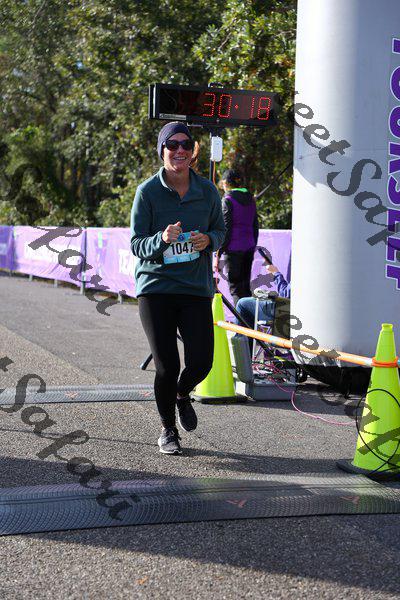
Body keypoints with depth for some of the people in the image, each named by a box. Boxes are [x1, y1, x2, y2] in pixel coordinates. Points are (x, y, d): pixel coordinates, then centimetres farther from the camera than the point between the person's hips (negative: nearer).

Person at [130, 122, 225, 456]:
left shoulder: (207, 191, 3)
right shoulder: (148, 191, -5)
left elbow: (221, 229, 16)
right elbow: (136, 244, -4)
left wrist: (208, 240, -8)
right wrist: (162, 239, -25)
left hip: (196, 289, 2)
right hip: (156, 287, -2)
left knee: (201, 362, -6)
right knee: (166, 366, -3)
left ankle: (182, 394, 32)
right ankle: (167, 429, 22)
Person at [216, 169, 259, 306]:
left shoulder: (228, 200, -8)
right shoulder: (250, 199, 11)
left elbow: (225, 229, -12)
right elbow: (255, 226, 15)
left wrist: (218, 253, -9)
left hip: (233, 248, -6)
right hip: (249, 247, 6)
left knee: (235, 287, -2)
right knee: (245, 286, 13)